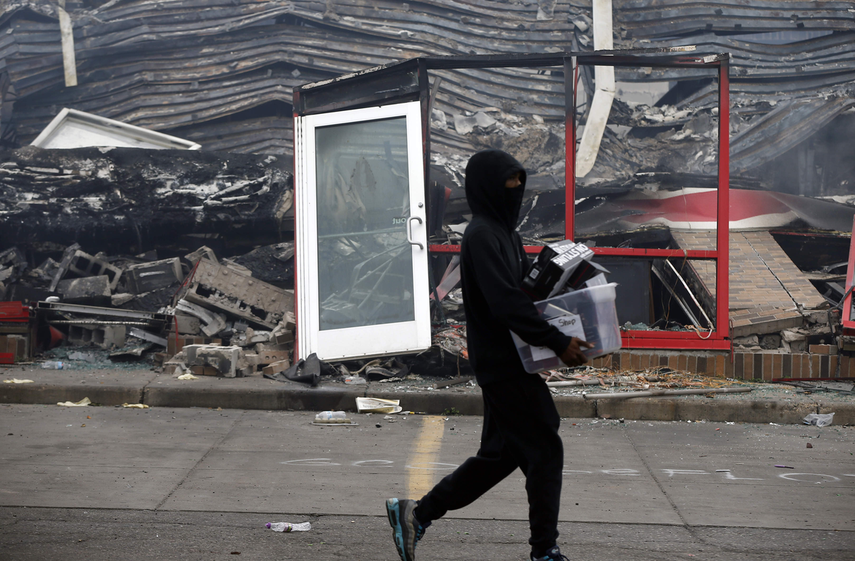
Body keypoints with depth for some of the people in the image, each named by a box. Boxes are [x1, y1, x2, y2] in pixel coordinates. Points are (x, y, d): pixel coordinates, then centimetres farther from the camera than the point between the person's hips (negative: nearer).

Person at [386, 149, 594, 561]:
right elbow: (507, 303, -25)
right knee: (544, 450, -4)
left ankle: (417, 514, 20)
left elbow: (527, 285, 21)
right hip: (503, 365, -10)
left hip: (505, 363, 10)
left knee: (500, 453, 15)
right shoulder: (482, 235, -16)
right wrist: (557, 343, -26)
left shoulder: (504, 232, 15)